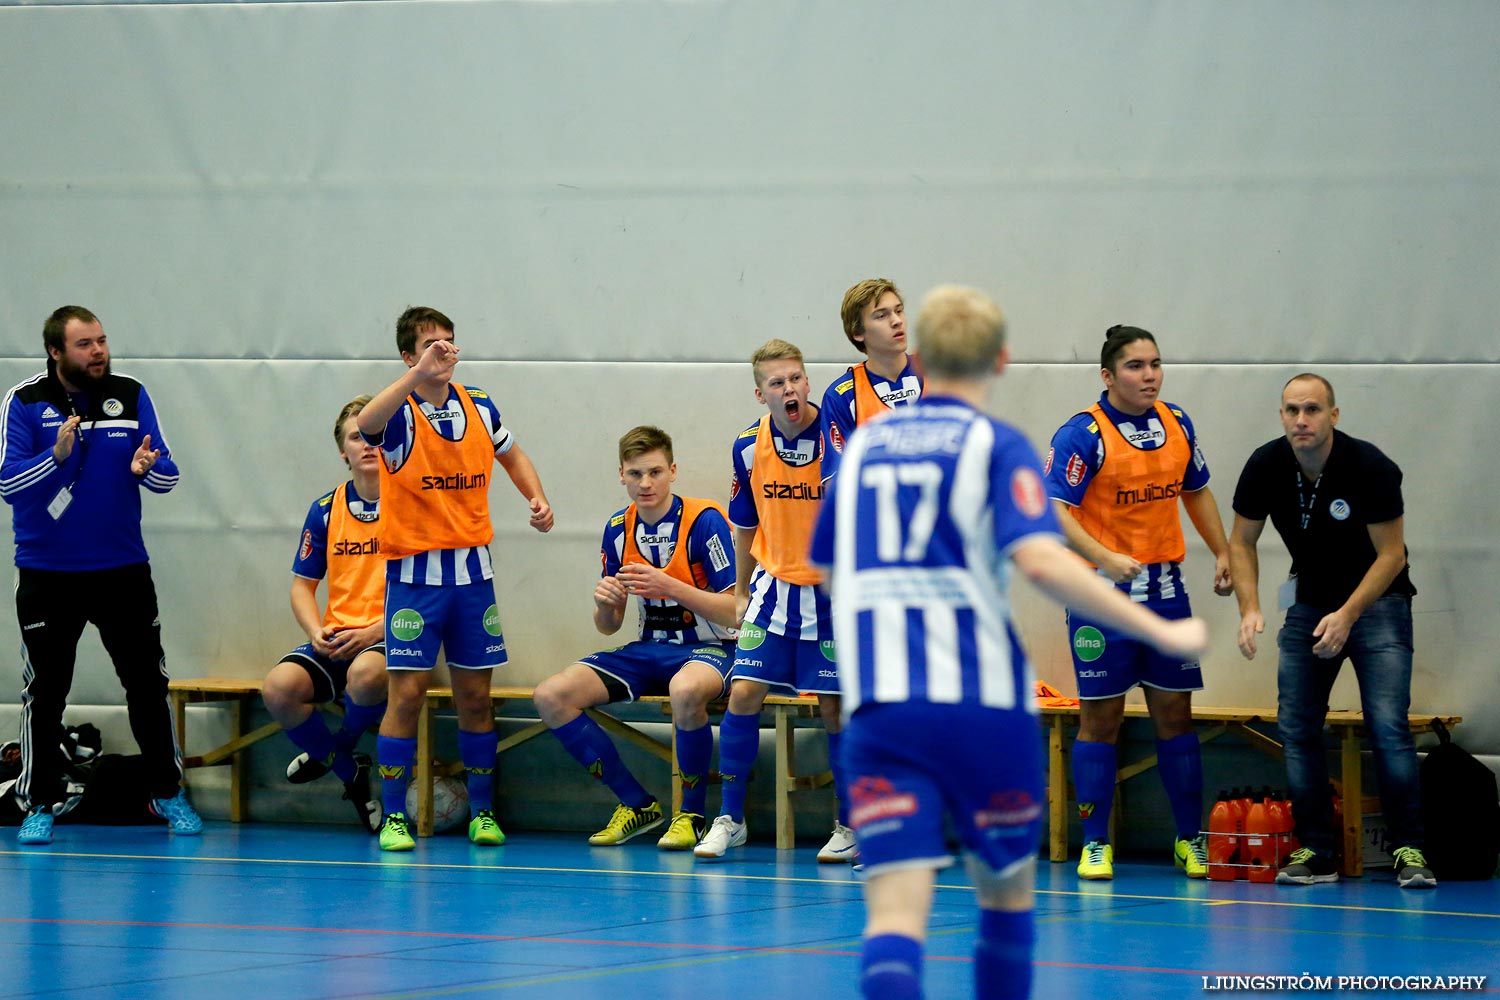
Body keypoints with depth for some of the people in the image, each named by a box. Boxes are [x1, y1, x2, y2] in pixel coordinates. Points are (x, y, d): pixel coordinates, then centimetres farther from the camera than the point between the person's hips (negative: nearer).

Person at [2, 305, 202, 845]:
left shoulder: (131, 396, 2)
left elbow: (167, 476, 1)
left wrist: (147, 469, -22)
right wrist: (57, 457, -28)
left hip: (124, 571, 2)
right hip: (47, 573, -2)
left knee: (147, 683, 7)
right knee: (44, 692, 1)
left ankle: (167, 792, 20)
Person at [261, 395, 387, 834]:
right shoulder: (326, 511, 9)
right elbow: (302, 585, 14)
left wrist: (376, 630, -18)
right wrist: (317, 633, -7)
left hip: (391, 637, -4)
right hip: (336, 640, 4)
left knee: (365, 674, -39)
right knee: (279, 688, -25)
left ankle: (338, 747, -3)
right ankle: (351, 772, -1)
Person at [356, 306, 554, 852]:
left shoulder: (479, 407, 5)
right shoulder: (400, 414, -10)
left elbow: (512, 455, 25)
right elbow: (365, 423, -36)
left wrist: (537, 499, 7)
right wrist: (419, 373, -43)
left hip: (472, 570, 4)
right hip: (414, 573, -4)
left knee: (474, 695, 8)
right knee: (407, 693, -7)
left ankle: (482, 812, 19)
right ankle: (393, 818, 1)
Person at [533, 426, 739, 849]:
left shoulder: (705, 520, -13)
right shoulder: (618, 529, 4)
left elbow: (734, 611, -17)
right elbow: (609, 627, 10)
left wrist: (670, 586, -28)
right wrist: (605, 604, -14)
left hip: (709, 647, -6)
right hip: (649, 650, 6)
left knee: (686, 690, -43)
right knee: (551, 696, -13)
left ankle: (692, 814, -19)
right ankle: (638, 804, 0)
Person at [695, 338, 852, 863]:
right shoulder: (749, 447, -4)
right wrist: (742, 592, 17)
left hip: (830, 589, -3)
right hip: (774, 584, 3)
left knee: (834, 705, -1)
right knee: (743, 693, -5)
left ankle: (849, 825, 13)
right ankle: (729, 818, 7)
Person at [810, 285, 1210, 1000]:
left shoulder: (864, 445, 14)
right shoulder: (996, 446, 0)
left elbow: (832, 572, 25)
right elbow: (1041, 561, -16)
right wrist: (1160, 633, -12)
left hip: (878, 709, 2)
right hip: (982, 703, -2)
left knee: (894, 911, -9)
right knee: (1006, 890, 20)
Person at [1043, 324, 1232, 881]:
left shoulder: (1177, 425, 7)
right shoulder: (1082, 435, -12)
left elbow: (1196, 492, 21)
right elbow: (1055, 510, -19)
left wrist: (1221, 553, 11)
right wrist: (1106, 559, -30)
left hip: (1165, 589, 5)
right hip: (1102, 589, -5)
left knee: (1174, 713, 8)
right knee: (1100, 717, 0)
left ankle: (1191, 841, 15)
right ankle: (1095, 846, 7)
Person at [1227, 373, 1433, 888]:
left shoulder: (1370, 467, -21)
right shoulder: (1265, 467, -10)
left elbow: (1391, 554, -17)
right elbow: (1242, 542, 2)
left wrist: (1347, 615, -27)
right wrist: (1250, 609, -13)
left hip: (1377, 603, -4)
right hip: (1308, 604, 4)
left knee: (1388, 725, -16)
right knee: (1296, 727, -3)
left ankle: (1410, 850, -12)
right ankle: (1314, 851, 3)